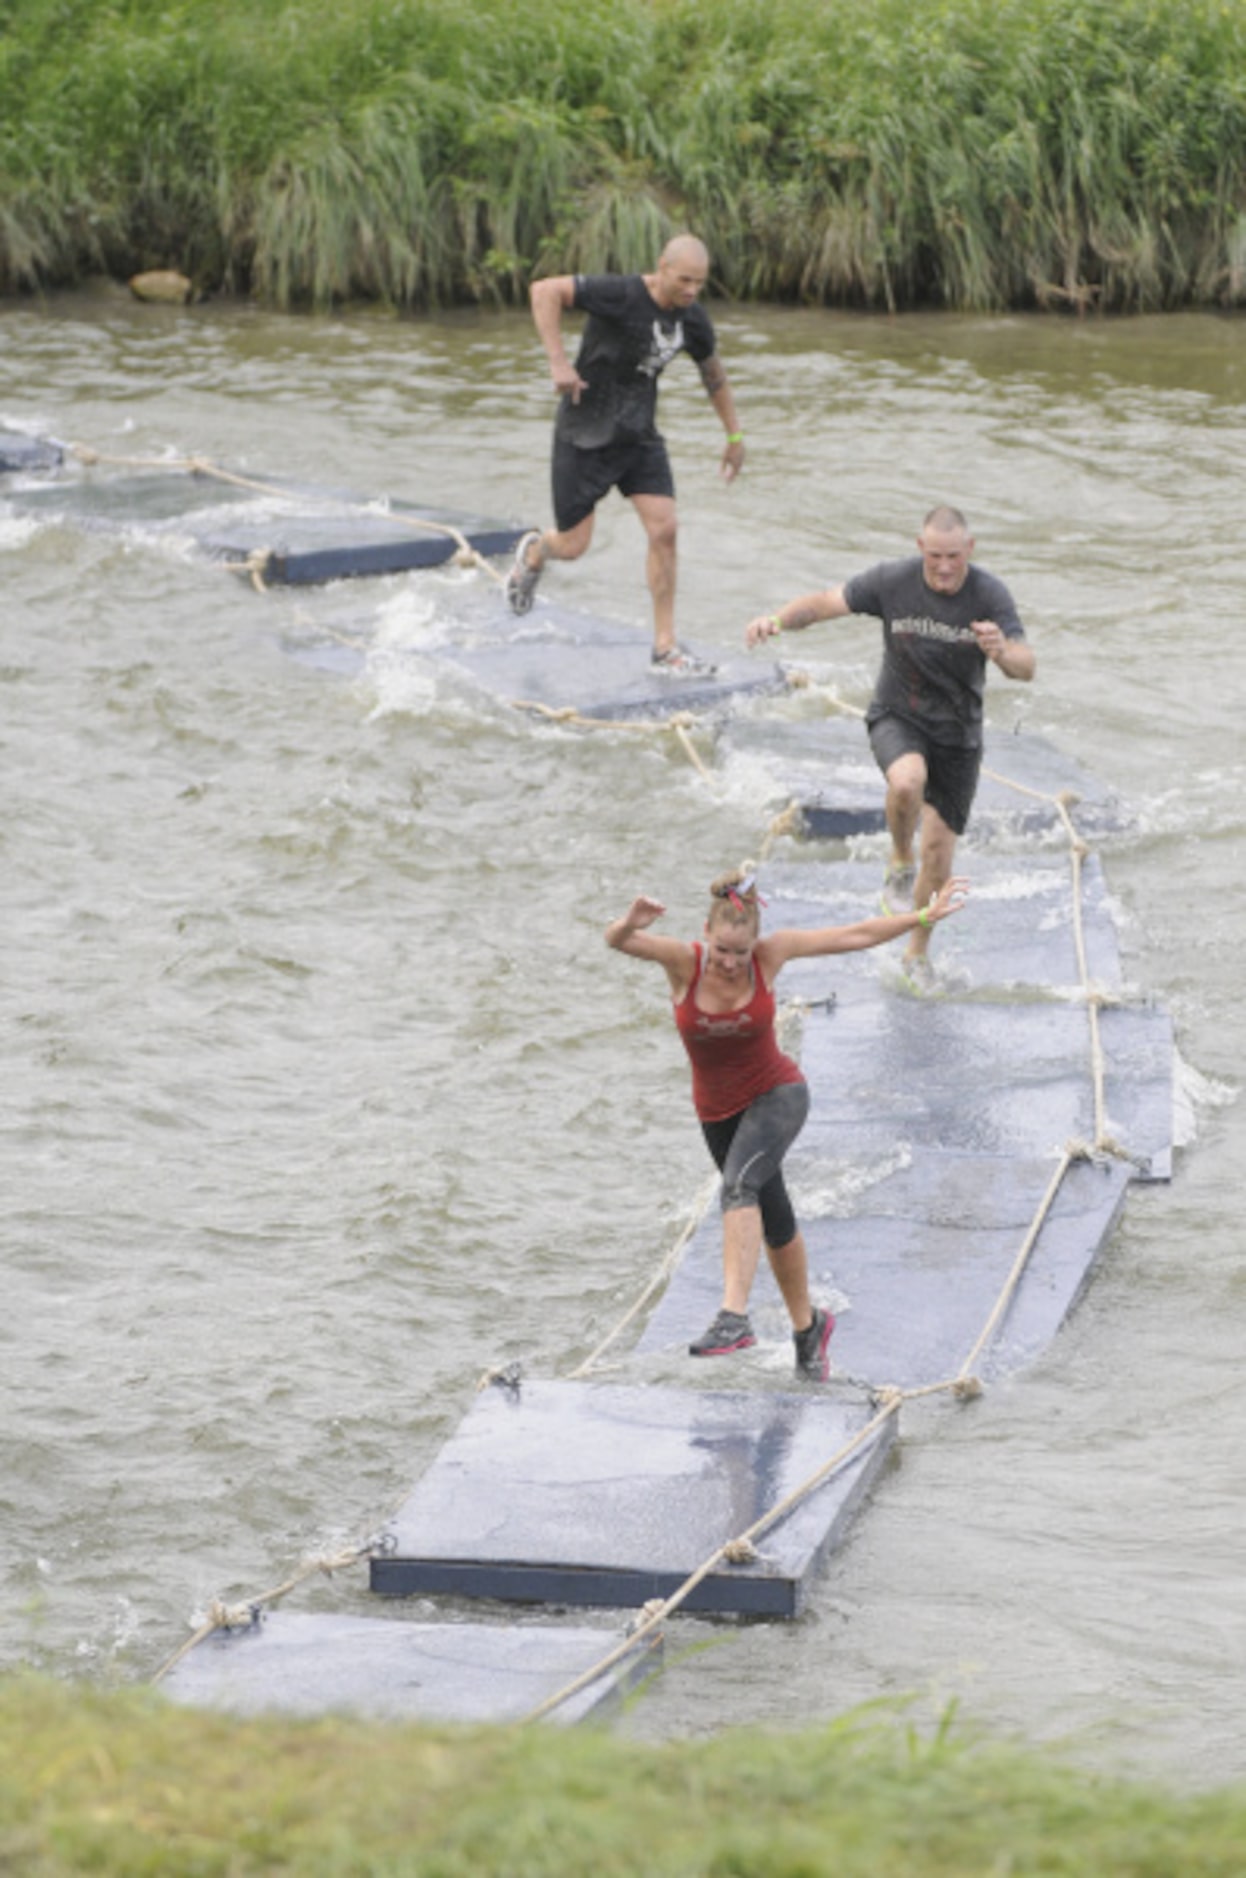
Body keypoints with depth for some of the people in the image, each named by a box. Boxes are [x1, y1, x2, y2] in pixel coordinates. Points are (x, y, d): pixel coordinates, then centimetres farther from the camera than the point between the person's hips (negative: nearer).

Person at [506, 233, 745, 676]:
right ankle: (534, 553, 39)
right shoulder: (621, 295, -23)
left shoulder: (692, 319, -1)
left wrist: (734, 435, 20)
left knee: (663, 530, -8)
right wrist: (558, 362, -31)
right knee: (573, 545, 0)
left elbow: (714, 374, 17)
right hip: (585, 435, -5)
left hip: (639, 436, 5)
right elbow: (545, 290, -27)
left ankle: (665, 647, 0)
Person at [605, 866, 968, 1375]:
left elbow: (856, 935, -7)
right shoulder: (683, 961, -17)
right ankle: (807, 1325, 41)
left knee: (738, 1184, -31)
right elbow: (616, 941, -33)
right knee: (775, 1223, 17)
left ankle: (734, 1316, -41)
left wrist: (925, 916, -4)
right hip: (718, 1111, 3)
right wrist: (631, 923, -57)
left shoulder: (770, 953, -16)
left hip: (777, 1094, -3)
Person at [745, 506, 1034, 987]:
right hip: (897, 717, -1)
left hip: (957, 732, 1)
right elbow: (825, 602, -10)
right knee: (907, 781, -37)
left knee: (939, 852, 5)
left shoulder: (990, 595, -17)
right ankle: (901, 863, -7)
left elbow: (1026, 667, -22)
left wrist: (1002, 651, -46)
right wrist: (778, 619, -29)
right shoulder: (892, 581, -16)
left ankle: (917, 952, 28)